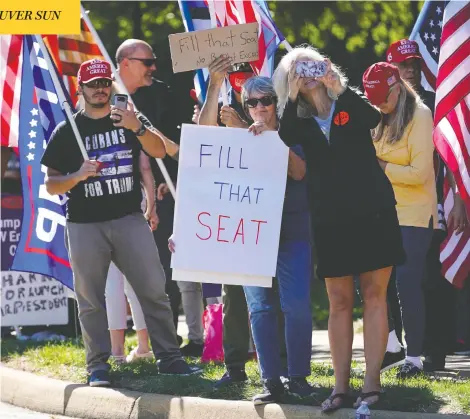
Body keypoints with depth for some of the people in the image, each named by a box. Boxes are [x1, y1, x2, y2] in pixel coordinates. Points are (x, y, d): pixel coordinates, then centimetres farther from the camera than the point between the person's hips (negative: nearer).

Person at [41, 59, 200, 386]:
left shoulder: (131, 118, 10)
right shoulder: (67, 131, 6)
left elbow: (159, 151, -7)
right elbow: (51, 186, 4)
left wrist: (138, 128, -25)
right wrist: (78, 176, -16)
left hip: (130, 220, 1)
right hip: (85, 226, -1)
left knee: (154, 291, -2)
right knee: (91, 300, 2)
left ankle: (169, 357, 4)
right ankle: (98, 366, 8)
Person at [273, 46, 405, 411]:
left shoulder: (349, 105, 6)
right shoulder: (301, 121, 10)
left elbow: (374, 118, -16)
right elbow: (284, 139, -12)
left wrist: (338, 88, -22)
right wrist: (293, 94, -14)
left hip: (373, 210, -2)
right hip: (331, 218, 2)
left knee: (374, 295, -3)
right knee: (339, 302, 2)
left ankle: (372, 382, -2)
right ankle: (341, 385, 5)